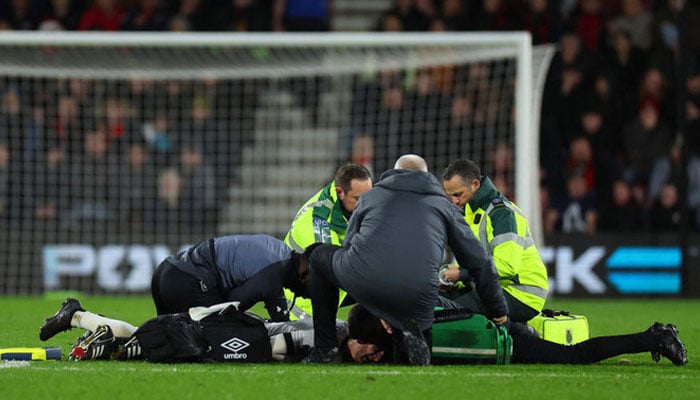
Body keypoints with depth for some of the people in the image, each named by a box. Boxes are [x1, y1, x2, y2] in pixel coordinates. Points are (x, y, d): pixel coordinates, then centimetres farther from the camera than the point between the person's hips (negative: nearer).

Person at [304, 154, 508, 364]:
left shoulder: (370, 196, 29)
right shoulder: (442, 205, 27)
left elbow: (348, 247, 30)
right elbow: (479, 261, 26)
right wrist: (498, 309, 35)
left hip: (361, 280, -1)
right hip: (416, 297, 1)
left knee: (318, 256, 33)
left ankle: (326, 349, 24)